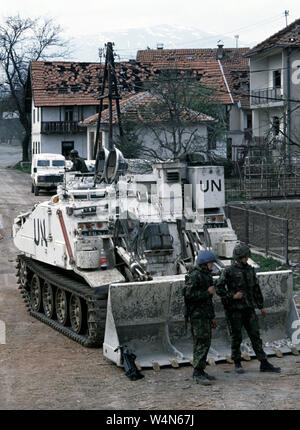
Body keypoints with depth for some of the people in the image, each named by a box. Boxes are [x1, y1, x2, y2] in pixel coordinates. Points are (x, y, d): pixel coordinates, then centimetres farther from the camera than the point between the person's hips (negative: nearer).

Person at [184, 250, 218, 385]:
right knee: (201, 343, -12)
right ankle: (198, 374, -12)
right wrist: (207, 292, -17)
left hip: (206, 315, 10)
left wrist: (212, 317, 23)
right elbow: (189, 294, -23)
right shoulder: (194, 275, -13)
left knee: (205, 343, 11)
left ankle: (200, 371, 17)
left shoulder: (206, 275, 17)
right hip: (197, 315, -10)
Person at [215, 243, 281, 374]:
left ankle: (264, 364, 3)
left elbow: (256, 289, 16)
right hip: (234, 309, -5)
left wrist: (261, 306, 17)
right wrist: (232, 296, -16)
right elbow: (218, 288, -8)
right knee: (236, 337, 4)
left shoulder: (250, 270, 9)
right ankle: (237, 364, 16)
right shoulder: (228, 272, -7)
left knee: (255, 335, 3)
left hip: (249, 309, 5)